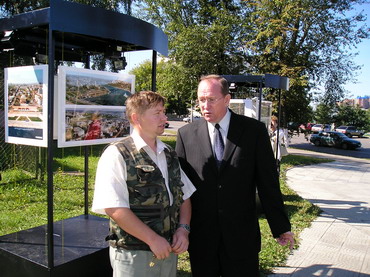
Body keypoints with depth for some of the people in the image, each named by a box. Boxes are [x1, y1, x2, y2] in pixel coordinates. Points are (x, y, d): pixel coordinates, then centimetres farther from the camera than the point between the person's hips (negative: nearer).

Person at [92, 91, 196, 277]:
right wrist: (153, 239, -17)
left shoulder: (170, 154, 8)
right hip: (133, 255, -5)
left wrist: (183, 229, -4)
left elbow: (184, 196, 11)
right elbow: (114, 208, -19)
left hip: (168, 250, 6)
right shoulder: (117, 155, -12)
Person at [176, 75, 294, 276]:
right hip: (200, 237, 1)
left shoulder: (254, 130, -4)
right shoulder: (186, 134, -1)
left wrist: (280, 227, 3)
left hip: (242, 236, -1)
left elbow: (268, 182, -1)